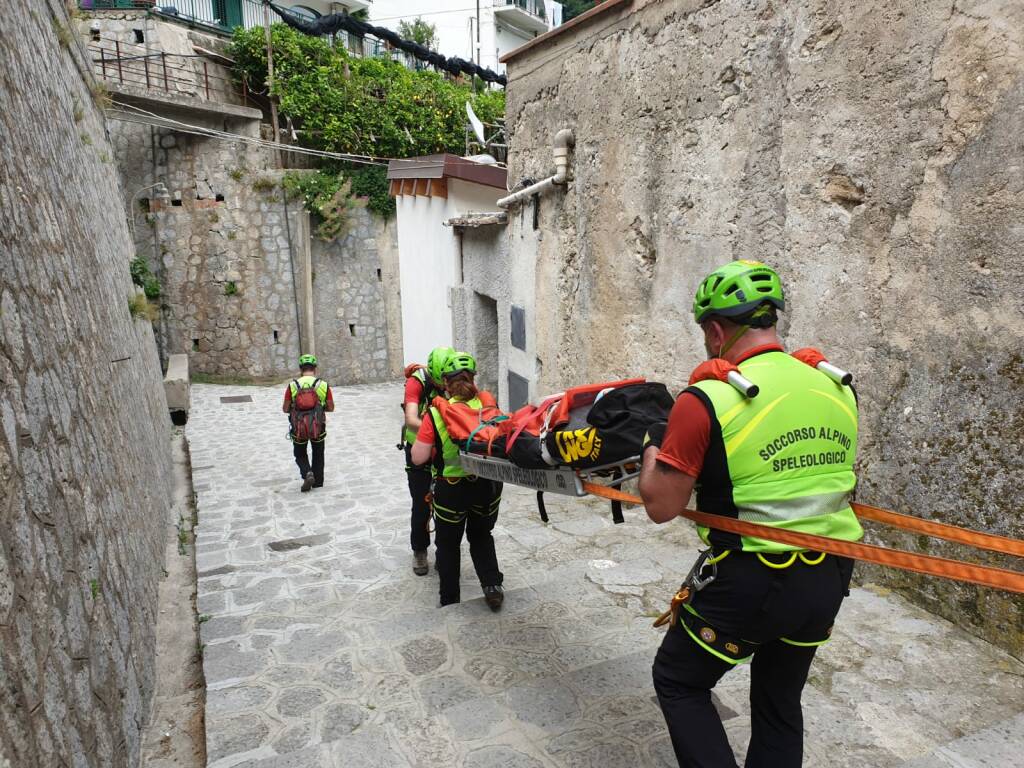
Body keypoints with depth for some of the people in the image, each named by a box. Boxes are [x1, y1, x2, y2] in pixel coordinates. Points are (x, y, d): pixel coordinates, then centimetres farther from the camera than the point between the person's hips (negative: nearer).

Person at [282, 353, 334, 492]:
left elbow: (285, 409, -1)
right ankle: (318, 481, 27)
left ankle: (307, 474, -4)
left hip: (298, 427, 0)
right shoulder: (323, 385, -3)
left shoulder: (292, 385, -4)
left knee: (300, 455, 20)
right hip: (318, 426, 1)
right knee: (318, 454, 23)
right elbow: (331, 407, 2)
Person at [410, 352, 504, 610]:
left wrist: (428, 436, 3)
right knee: (481, 535, 28)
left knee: (448, 543, 21)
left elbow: (418, 458, -15)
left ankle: (449, 601, 32)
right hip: (487, 484, 2)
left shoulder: (437, 412, -15)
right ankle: (492, 585, 14)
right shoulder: (487, 403, -9)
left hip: (451, 488, -2)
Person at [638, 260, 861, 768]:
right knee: (779, 701, 26)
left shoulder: (707, 400, -19)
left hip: (750, 582, -6)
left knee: (678, 681, 18)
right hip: (829, 578, 6)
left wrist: (654, 445, 1)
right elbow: (842, 483, 13)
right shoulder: (838, 389, -1)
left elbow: (661, 507, -15)